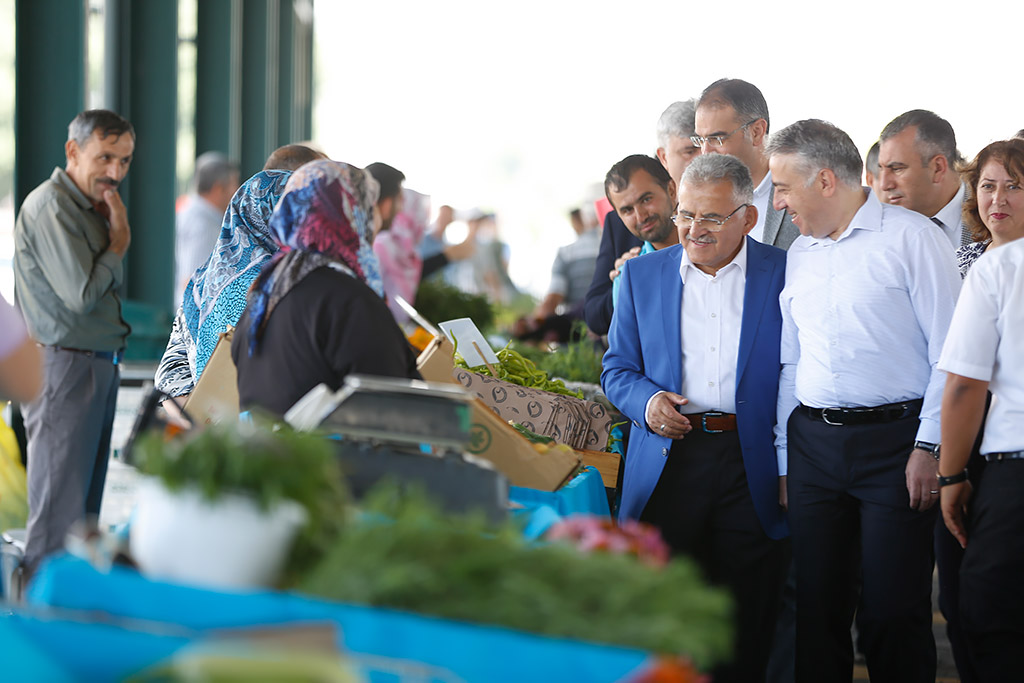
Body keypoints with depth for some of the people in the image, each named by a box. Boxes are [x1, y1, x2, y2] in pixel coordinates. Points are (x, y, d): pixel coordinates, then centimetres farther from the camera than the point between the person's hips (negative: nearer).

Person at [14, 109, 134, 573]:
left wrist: (111, 229, 4)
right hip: (63, 365, -10)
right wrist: (119, 241, -8)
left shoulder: (90, 205, 16)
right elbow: (81, 294, -20)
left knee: (86, 504, 14)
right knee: (59, 507, -9)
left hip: (99, 364, 10)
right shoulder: (50, 208, -15)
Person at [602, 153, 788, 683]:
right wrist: (646, 400, -8)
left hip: (753, 469, -1)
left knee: (747, 624, 3)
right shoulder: (642, 274, 10)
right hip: (668, 461, 1)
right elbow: (617, 370, 14)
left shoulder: (784, 273, 3)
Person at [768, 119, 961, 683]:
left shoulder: (910, 236, -4)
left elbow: (950, 353, -7)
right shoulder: (799, 254, 14)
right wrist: (783, 455, 14)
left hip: (894, 440, -6)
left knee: (893, 612, -4)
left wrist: (929, 446, -12)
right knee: (817, 607, 6)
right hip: (813, 441, 6)